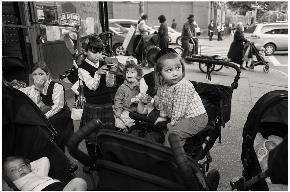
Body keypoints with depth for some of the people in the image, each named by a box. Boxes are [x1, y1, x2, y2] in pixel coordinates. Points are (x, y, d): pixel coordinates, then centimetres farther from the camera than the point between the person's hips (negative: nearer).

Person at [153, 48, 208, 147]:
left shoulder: (183, 86, -27)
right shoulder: (162, 87, -3)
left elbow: (179, 108, -24)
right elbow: (162, 102, 14)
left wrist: (173, 123, -16)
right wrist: (162, 116, 15)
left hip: (196, 118, -9)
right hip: (183, 118, 9)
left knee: (172, 132, -21)